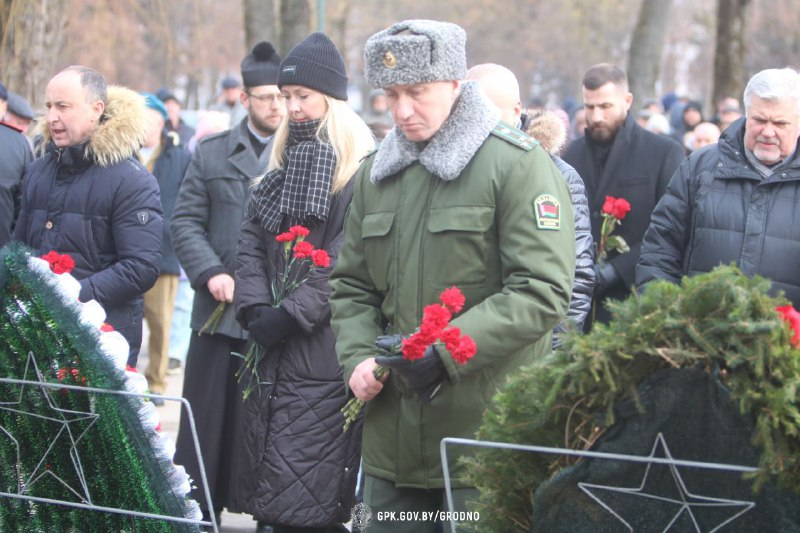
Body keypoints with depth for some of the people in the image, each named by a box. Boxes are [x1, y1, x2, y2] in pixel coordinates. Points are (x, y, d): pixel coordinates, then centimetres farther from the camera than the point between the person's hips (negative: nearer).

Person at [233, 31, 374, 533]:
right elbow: (252, 240, 13)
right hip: (274, 353, 8)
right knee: (267, 492, 9)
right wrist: (255, 306, -2)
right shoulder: (284, 162, 18)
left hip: (324, 358, -8)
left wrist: (292, 315, -16)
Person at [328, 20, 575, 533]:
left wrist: (445, 351, -21)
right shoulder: (376, 174, 14)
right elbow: (352, 286, 20)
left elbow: (542, 293, -14)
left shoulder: (518, 165, -7)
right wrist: (358, 356, 0)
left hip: (487, 432, -6)